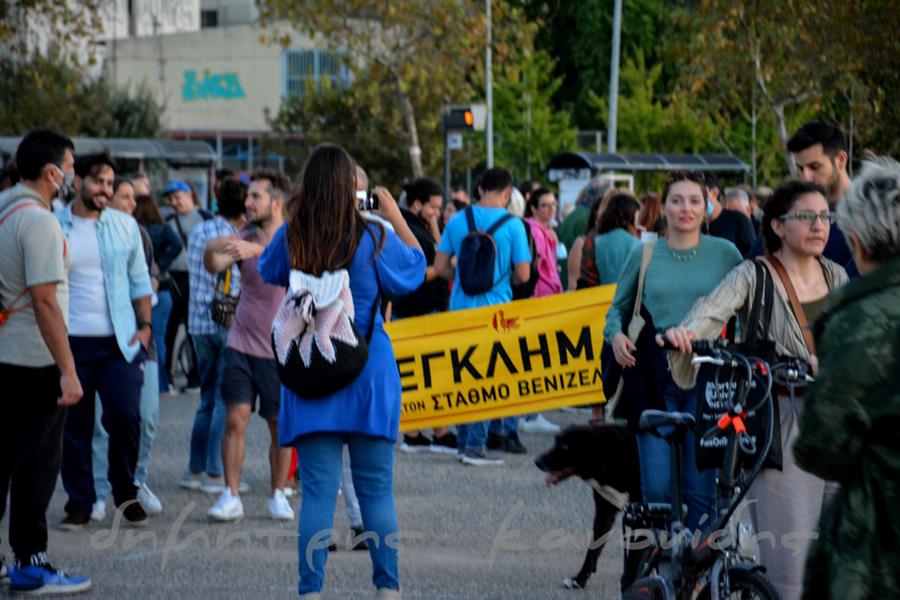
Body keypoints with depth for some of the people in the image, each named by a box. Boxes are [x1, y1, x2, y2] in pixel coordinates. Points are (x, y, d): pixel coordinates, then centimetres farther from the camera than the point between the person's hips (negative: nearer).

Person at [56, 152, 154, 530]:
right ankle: (79, 503, 14)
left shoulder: (125, 226, 8)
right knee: (73, 427, 2)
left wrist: (144, 325, 3)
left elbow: (139, 280, 14)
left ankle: (126, 492, 12)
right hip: (69, 342, -1)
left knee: (126, 417, -9)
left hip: (119, 342, 1)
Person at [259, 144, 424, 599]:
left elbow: (267, 271, 17)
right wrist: (395, 216, 13)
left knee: (318, 489, 2)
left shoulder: (291, 238, -4)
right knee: (376, 489, 7)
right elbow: (416, 267, 8)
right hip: (368, 374, -1)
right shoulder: (373, 238, -9)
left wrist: (292, 218, 18)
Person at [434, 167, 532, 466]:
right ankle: (475, 445, -3)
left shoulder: (457, 220, 1)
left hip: (460, 307, 4)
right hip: (494, 307, -4)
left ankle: (464, 441, 20)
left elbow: (440, 267, 3)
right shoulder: (513, 225, -9)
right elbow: (523, 274, -9)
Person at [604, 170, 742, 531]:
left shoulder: (725, 254, 7)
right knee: (657, 488, -6)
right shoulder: (644, 255, 10)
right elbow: (618, 307, 19)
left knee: (702, 488, -2)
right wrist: (616, 335, -2)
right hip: (654, 379, 1)